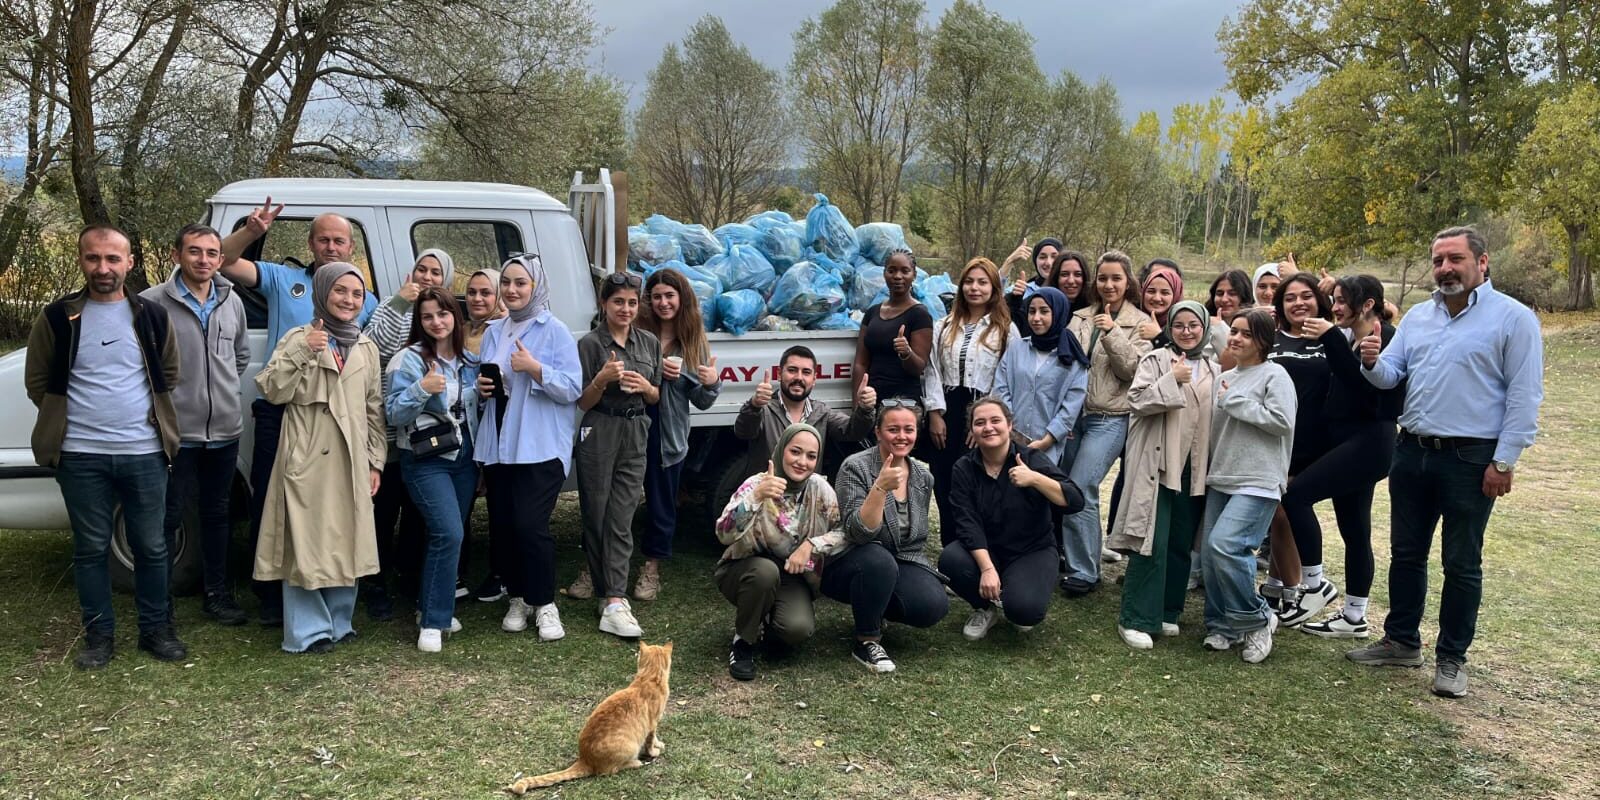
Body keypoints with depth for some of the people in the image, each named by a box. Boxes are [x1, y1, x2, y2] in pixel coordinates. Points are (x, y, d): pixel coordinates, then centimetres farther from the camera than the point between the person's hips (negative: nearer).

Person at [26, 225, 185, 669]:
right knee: (91, 549, 9)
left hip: (144, 453, 1)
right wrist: (66, 419, 7)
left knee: (151, 547, 8)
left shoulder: (152, 316, 2)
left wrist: (152, 418, 10)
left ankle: (156, 629, 21)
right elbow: (38, 382, 8)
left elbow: (169, 375, 14)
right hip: (81, 456, 0)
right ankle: (99, 636, 20)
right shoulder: (57, 317, -1)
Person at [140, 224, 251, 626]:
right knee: (168, 518, 3)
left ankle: (217, 594, 28)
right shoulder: (153, 302, -11)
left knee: (217, 514, 16)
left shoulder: (231, 302, 6)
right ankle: (159, 604, 15)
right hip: (176, 431, -5)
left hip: (224, 430, 5)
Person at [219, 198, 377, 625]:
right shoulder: (282, 279, 5)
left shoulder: (366, 301, 11)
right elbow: (224, 261, -4)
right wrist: (252, 230, -20)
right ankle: (272, 598, 18)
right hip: (279, 412, -1)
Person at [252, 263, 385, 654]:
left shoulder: (366, 348, 13)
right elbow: (271, 391, -9)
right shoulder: (298, 338, 0)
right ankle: (309, 630, 2)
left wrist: (375, 460, 8)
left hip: (351, 461, 5)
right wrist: (302, 352, -19)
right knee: (306, 542, -5)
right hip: (307, 459, -4)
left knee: (345, 541, 10)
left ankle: (338, 622, 23)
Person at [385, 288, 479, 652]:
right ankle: (432, 622, -8)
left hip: (465, 458, 6)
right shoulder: (410, 359, -8)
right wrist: (422, 389, -27)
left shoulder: (470, 360, 9)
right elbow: (393, 414, -12)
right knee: (448, 534, -17)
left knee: (451, 535, 9)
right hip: (426, 461, -6)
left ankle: (432, 607, 25)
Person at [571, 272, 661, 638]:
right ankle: (598, 575, 22)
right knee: (596, 514, 2)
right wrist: (602, 379, -19)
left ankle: (613, 602, -6)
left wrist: (645, 387, -6)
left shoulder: (649, 342, 10)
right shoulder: (589, 344, -1)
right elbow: (583, 403, 0)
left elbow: (657, 398, 16)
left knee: (621, 519, -3)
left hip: (635, 436, 2)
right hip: (599, 435, -2)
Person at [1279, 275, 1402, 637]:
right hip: (1347, 442, 9)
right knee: (1354, 530, 11)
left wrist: (1331, 338, -23)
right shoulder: (1350, 339, 15)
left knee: (1296, 493, -17)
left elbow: (1363, 383, -23)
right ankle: (1354, 617, 18)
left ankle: (1315, 584, -5)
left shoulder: (1387, 339, -10)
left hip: (1368, 443, -9)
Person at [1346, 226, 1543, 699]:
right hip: (1412, 451, 6)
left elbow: (1524, 395, -10)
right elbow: (1391, 376, 9)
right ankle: (1401, 642, 28)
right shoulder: (1417, 316, 11)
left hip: (1470, 459, -6)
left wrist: (1505, 461, -14)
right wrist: (1372, 362, -15)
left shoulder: (1513, 318, -7)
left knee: (1461, 564, 4)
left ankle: (1451, 659, 16)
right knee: (1406, 553, 14)